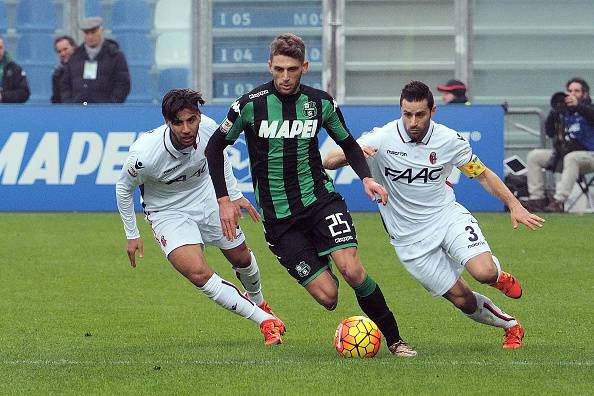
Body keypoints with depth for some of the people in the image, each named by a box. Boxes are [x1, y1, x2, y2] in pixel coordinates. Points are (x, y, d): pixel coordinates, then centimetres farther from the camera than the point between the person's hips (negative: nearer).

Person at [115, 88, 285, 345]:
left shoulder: (208, 128, -23)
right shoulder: (145, 154, -34)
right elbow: (123, 189, -12)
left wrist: (234, 195, 11)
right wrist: (132, 235, -5)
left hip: (207, 199, 4)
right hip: (168, 213, -4)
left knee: (241, 258, 18)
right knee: (199, 274, -23)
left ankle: (258, 301, 54)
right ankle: (266, 321, -10)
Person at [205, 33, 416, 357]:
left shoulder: (320, 102, -1)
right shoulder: (251, 105, -8)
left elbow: (347, 143, 15)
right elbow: (214, 147, 3)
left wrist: (366, 177, -3)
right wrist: (224, 200, -4)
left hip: (320, 199, 1)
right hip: (278, 217, -1)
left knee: (352, 270, -21)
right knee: (327, 296, -12)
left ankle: (394, 339, -6)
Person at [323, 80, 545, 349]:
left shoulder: (449, 140, -8)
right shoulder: (382, 140, -15)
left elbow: (482, 174, 8)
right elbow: (328, 163, -17)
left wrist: (514, 206, -1)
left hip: (448, 216, 1)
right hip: (410, 237, -1)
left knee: (484, 272, -25)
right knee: (462, 299, -4)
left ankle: (499, 276, 14)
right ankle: (511, 326, 24)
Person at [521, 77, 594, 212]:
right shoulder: (563, 112, 15)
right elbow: (549, 132, 8)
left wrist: (577, 105, -31)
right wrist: (554, 112, -5)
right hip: (562, 154, 6)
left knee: (571, 158, -39)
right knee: (533, 156, -5)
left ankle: (559, 201, -45)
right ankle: (537, 198, -13)